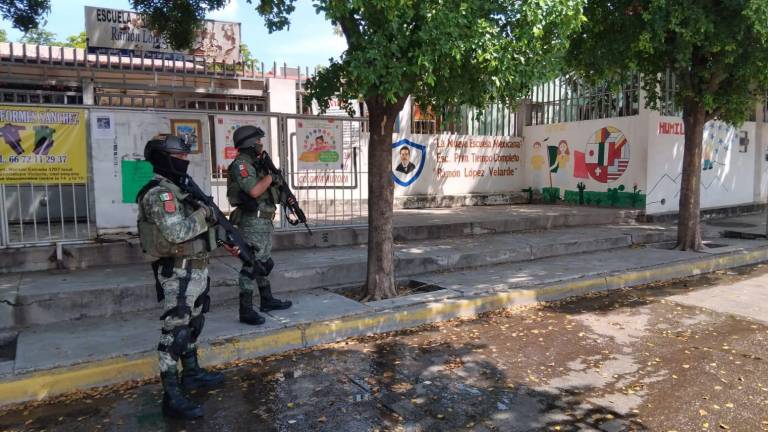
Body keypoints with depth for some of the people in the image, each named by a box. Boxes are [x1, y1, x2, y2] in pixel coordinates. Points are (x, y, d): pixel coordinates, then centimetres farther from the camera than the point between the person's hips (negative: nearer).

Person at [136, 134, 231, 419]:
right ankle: (172, 397, 0)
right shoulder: (158, 194, -17)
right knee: (175, 332, -6)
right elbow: (177, 232, -29)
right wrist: (204, 214, -15)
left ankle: (192, 374, 35)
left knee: (193, 325, 20)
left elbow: (196, 228, 21)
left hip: (197, 268, 10)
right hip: (178, 273, -10)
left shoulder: (179, 189, 14)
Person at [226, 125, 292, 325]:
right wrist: (271, 176, -11)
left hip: (265, 221, 10)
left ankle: (267, 301, 30)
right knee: (251, 265, -8)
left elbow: (267, 190, 22)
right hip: (252, 221, -10)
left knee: (264, 263, 17)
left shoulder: (256, 164, 16)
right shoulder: (241, 164, -13)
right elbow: (254, 191, -25)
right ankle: (246, 311, -4)